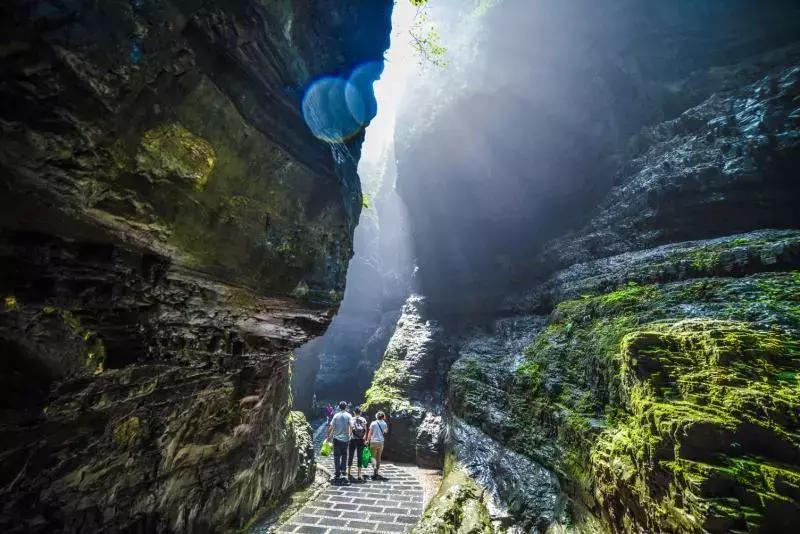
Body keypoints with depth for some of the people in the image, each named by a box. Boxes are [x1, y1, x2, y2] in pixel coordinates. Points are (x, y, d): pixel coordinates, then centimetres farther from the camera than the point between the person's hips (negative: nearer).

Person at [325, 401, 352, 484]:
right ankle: (343, 472, 12)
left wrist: (329, 436, 7)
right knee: (344, 456, 18)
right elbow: (351, 427, -11)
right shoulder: (348, 416, -3)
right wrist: (350, 434, 4)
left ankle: (337, 474, 9)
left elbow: (331, 427, -4)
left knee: (337, 456, 9)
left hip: (337, 439, 0)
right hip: (345, 439, 0)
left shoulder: (336, 415, 0)